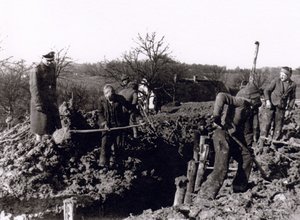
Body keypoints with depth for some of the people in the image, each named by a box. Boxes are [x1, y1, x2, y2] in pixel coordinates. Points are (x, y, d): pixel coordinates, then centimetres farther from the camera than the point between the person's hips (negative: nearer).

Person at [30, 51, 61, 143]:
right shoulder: (36, 71, -17)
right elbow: (34, 88, -18)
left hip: (51, 102, 7)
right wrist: (38, 104, -20)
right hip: (40, 101, -7)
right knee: (40, 126, 1)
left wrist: (55, 99, 16)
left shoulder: (52, 68, 6)